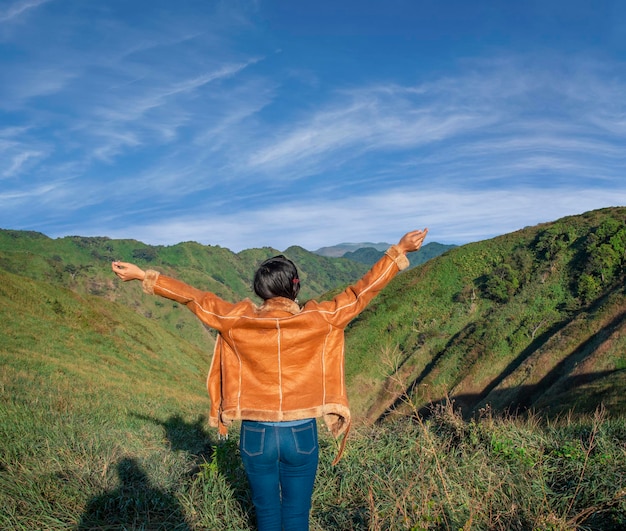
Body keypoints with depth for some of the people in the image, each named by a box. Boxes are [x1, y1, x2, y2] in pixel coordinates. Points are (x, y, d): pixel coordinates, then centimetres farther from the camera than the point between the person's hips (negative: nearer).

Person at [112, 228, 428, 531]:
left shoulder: (237, 321, -10)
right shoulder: (319, 320, -12)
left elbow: (193, 297, -2)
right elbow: (361, 291, -8)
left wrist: (143, 276, 8)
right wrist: (399, 251, -1)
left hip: (256, 435, 1)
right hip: (301, 435, -1)